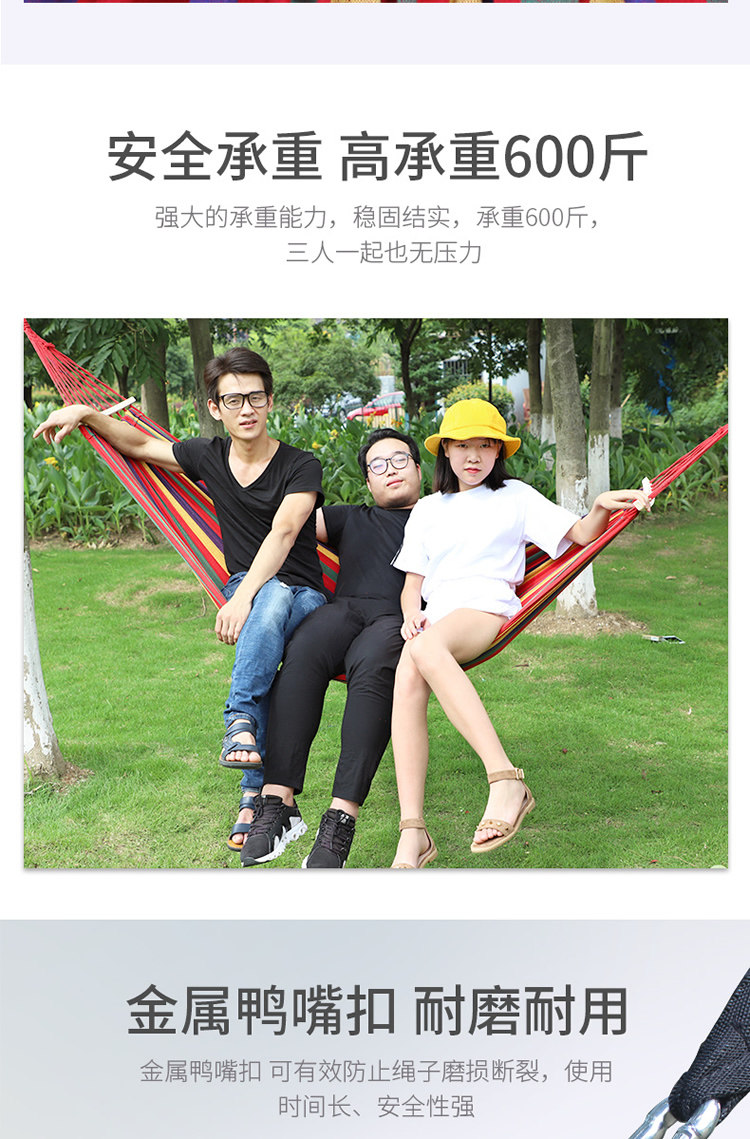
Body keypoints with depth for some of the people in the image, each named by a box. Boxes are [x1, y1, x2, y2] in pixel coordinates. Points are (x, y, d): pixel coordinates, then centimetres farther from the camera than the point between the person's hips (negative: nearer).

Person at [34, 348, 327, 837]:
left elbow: (282, 532, -24)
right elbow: (142, 444, 23)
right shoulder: (209, 457, 6)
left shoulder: (301, 466, -9)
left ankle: (239, 722, -42)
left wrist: (245, 596, -37)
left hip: (304, 598, -3)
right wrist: (86, 414, 11)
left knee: (271, 596, -40)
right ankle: (256, 789, -36)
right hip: (247, 592, 3)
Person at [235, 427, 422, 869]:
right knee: (302, 654, -35)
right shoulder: (352, 520, 37)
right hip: (345, 610, 2)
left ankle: (340, 821, -47)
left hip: (401, 619, -2)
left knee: (372, 666, -39)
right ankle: (278, 802, -40)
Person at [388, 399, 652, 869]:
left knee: (427, 649, -40)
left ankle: (507, 780, -48)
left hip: (489, 609, -3)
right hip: (436, 617, 3)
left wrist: (602, 508, -12)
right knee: (407, 679, -33)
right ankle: (412, 834, -41)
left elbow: (580, 534, 11)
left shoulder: (515, 496, 20)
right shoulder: (428, 509, 28)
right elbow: (413, 582, 23)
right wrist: (412, 613, 1)